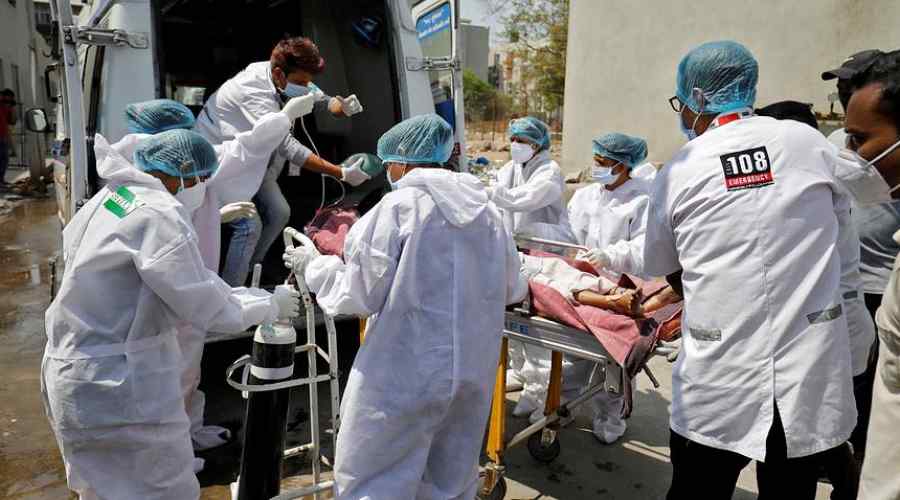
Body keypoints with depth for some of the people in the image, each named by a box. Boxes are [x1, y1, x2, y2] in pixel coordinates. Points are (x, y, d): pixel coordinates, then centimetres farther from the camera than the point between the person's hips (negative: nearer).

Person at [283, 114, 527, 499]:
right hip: (473, 373, 6)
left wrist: (313, 266, 6)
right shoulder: (488, 212, 6)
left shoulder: (398, 206, -12)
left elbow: (360, 295, -10)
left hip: (405, 374, -6)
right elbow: (511, 290, 15)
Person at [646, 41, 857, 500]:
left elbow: (661, 268, 9)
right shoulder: (810, 143, 0)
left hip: (716, 388, -1)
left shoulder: (678, 171, -3)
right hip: (810, 380, 2)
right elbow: (839, 220, 16)